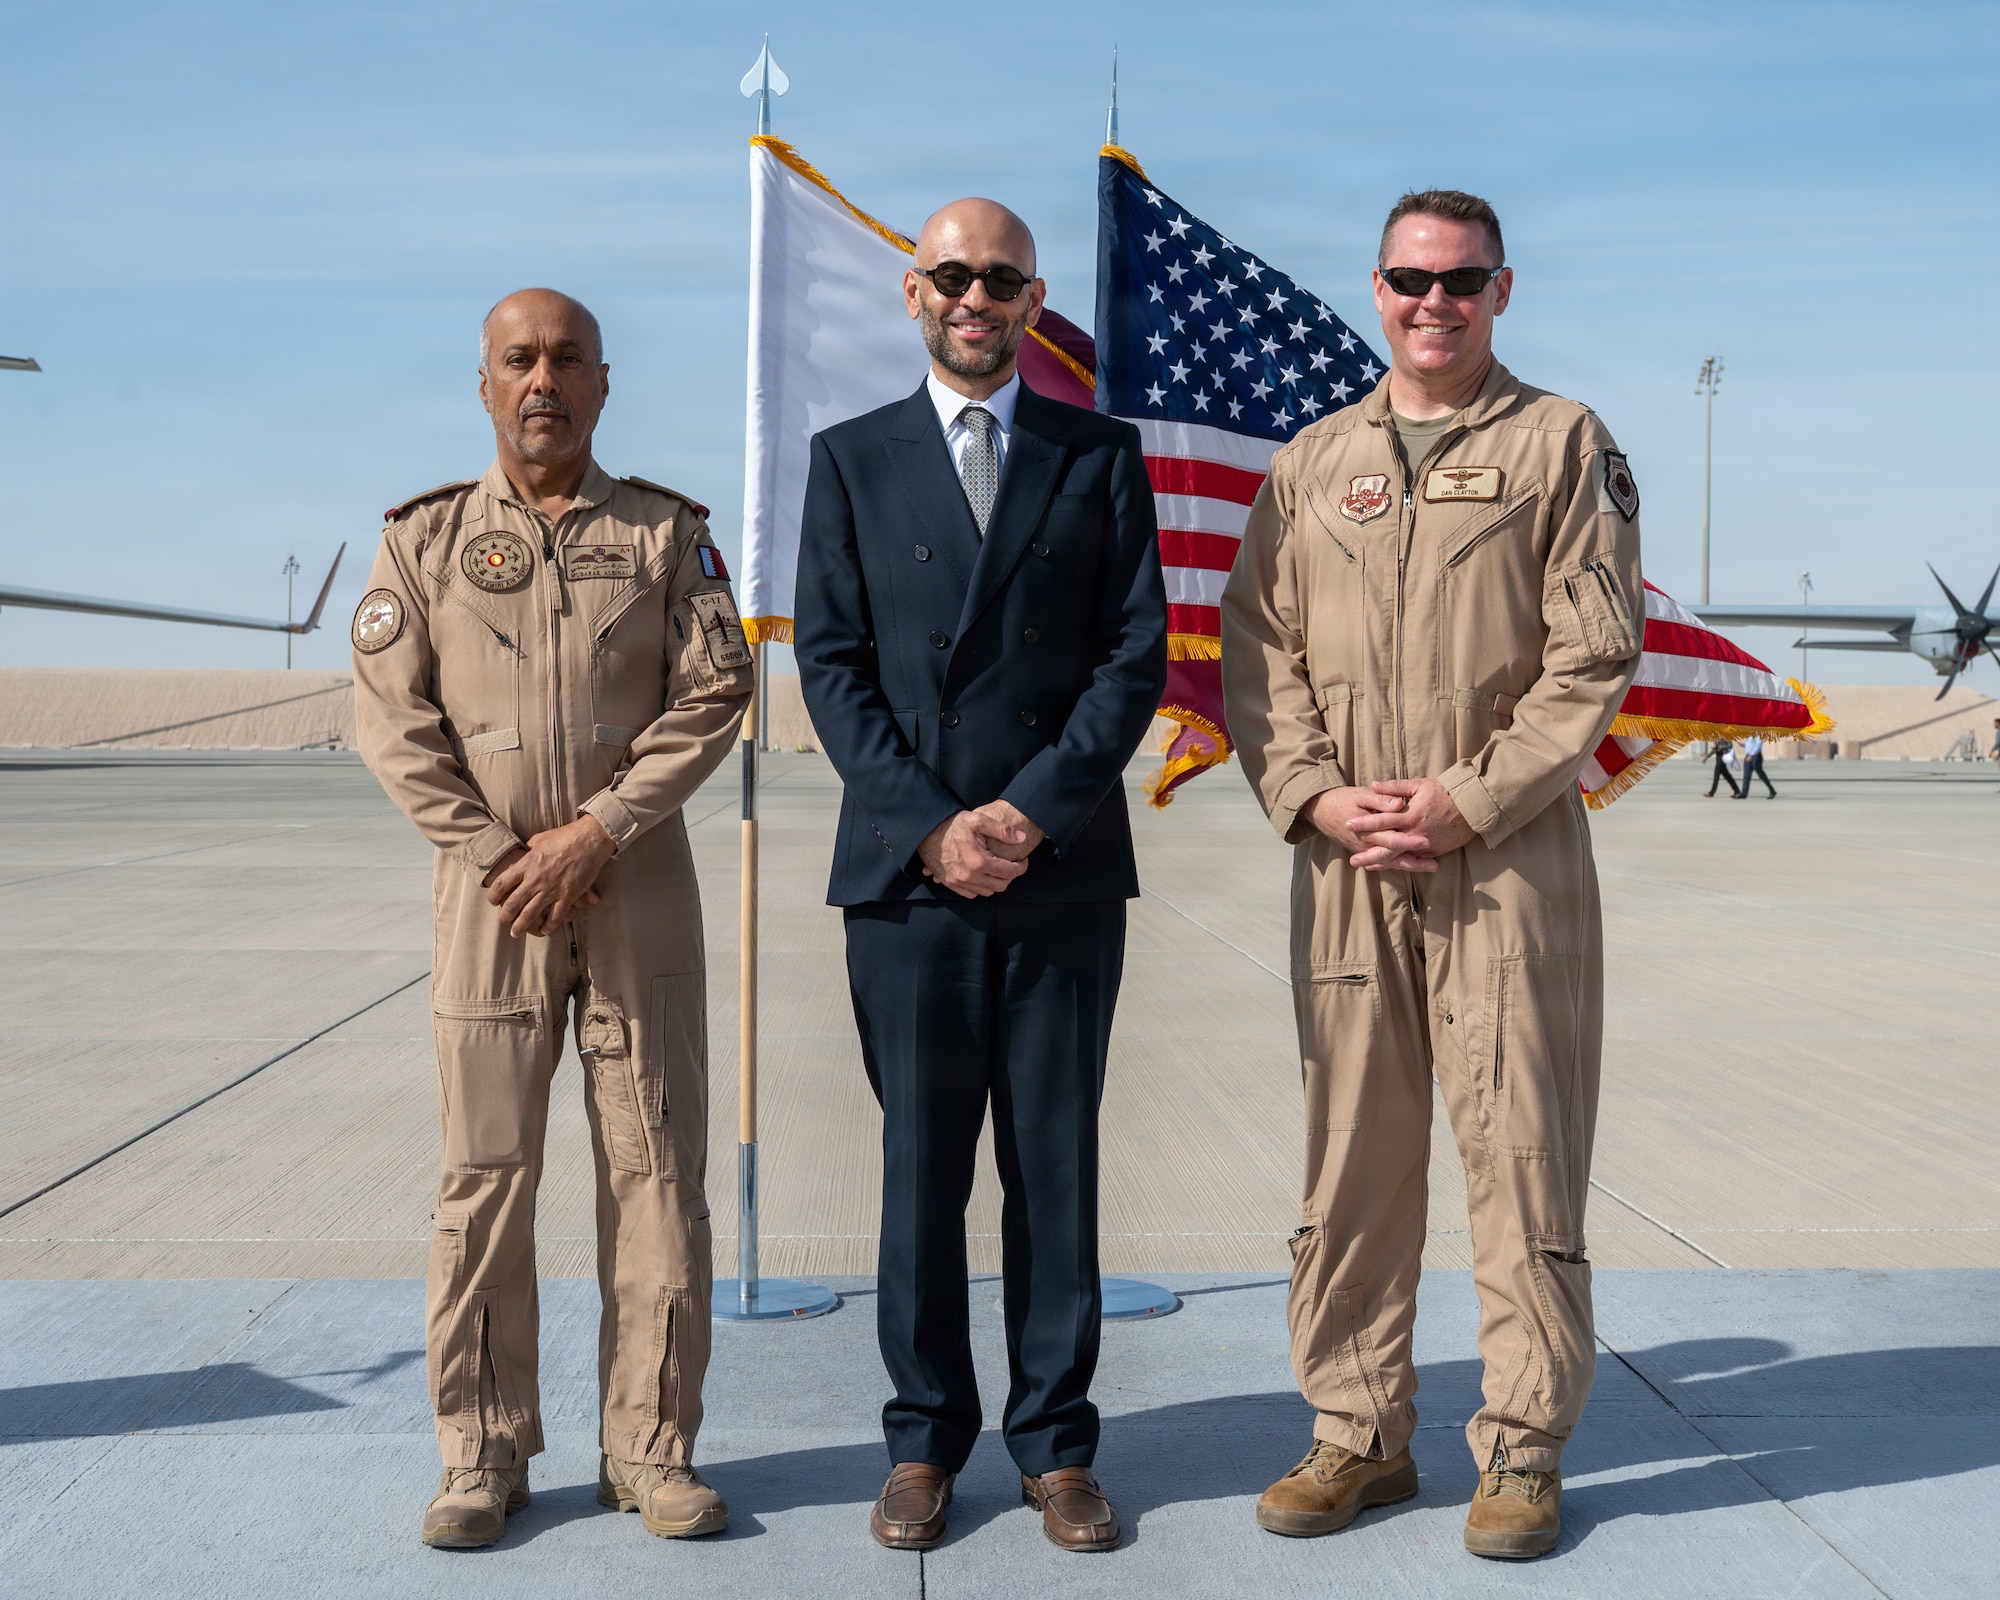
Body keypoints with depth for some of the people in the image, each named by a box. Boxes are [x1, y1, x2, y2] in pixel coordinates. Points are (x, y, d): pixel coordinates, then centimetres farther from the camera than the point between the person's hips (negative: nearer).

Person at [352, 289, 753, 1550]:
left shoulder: (666, 531, 6)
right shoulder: (427, 537, 7)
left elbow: (714, 692, -2)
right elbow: (394, 716, 2)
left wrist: (598, 831, -12)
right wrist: (497, 855, -8)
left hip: (640, 878, 0)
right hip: (492, 885, 0)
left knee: (657, 1166, 2)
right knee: (487, 1174, 2)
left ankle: (651, 1448, 13)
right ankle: (485, 1456, 14)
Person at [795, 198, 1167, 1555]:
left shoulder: (1102, 456, 9)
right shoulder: (852, 461, 9)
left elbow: (1137, 653, 1)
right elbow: (833, 666, 2)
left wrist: (1035, 810, -10)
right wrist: (930, 827, -9)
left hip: (1065, 871, 0)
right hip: (908, 871, 0)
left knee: (1057, 1168, 6)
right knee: (921, 1172, 6)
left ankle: (1055, 1443, 17)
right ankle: (926, 1439, 18)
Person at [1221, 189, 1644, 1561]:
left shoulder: (1564, 444, 5)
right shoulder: (1311, 462, 15)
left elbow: (1594, 657, -2)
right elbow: (1257, 654, 11)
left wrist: (1468, 801, -11)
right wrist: (1316, 796, -5)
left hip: (1508, 852, -3)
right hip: (1345, 860, 3)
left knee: (1520, 1152, -1)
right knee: (1351, 1156, 7)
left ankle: (1524, 1450, 12)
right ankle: (1361, 1435, 19)